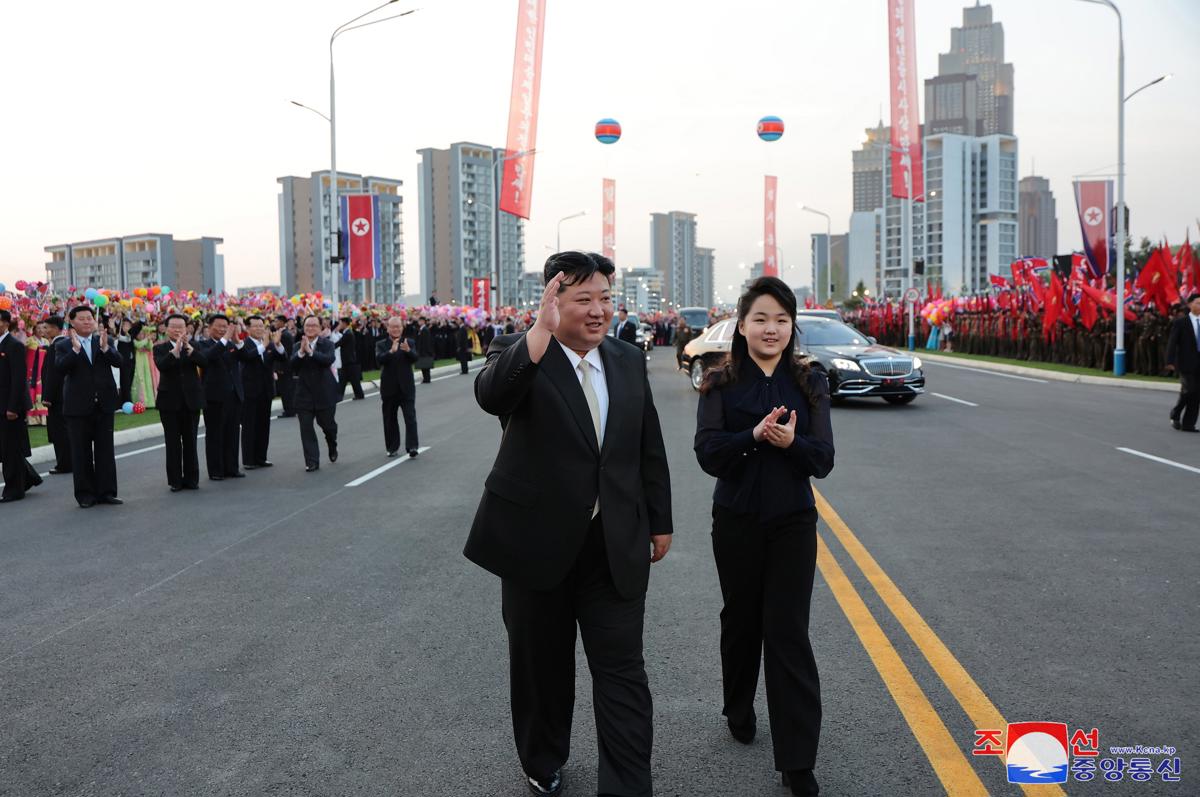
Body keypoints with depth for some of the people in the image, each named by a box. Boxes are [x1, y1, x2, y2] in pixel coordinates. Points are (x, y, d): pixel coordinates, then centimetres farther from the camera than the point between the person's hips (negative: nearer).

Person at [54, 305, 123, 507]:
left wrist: (105, 347, -23)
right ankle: (85, 494, 10)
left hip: (103, 403, 2)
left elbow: (118, 362, -8)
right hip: (78, 405, -2)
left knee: (105, 450, 5)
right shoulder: (63, 345, 1)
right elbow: (61, 368, -14)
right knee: (81, 452, 4)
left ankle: (106, 492, 11)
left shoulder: (105, 341, 7)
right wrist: (75, 349, -24)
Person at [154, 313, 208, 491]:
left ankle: (191, 479, 14)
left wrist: (189, 348, -27)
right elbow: (161, 365, -18)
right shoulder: (160, 348, 1)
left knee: (190, 442, 6)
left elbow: (204, 362, -14)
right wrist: (175, 350, -31)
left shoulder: (194, 346, 5)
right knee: (173, 443, 2)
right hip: (170, 401, -1)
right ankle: (175, 480, 8)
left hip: (191, 400, 1)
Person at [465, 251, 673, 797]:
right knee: (541, 664, 17)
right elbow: (491, 395, -33)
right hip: (537, 541, -2)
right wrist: (542, 330, -43)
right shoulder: (518, 353, -9)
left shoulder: (629, 361, 5)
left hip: (616, 547, 2)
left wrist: (660, 522, 14)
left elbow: (649, 450, 12)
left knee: (623, 672, 2)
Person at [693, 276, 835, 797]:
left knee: (788, 633, -3)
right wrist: (755, 435, -28)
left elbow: (823, 460, -6)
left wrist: (792, 442, -26)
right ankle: (739, 711, 41)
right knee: (741, 619, 16)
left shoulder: (809, 384, -1)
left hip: (793, 523, 0)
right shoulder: (720, 384, -3)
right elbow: (708, 454, -12)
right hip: (736, 522, 1)